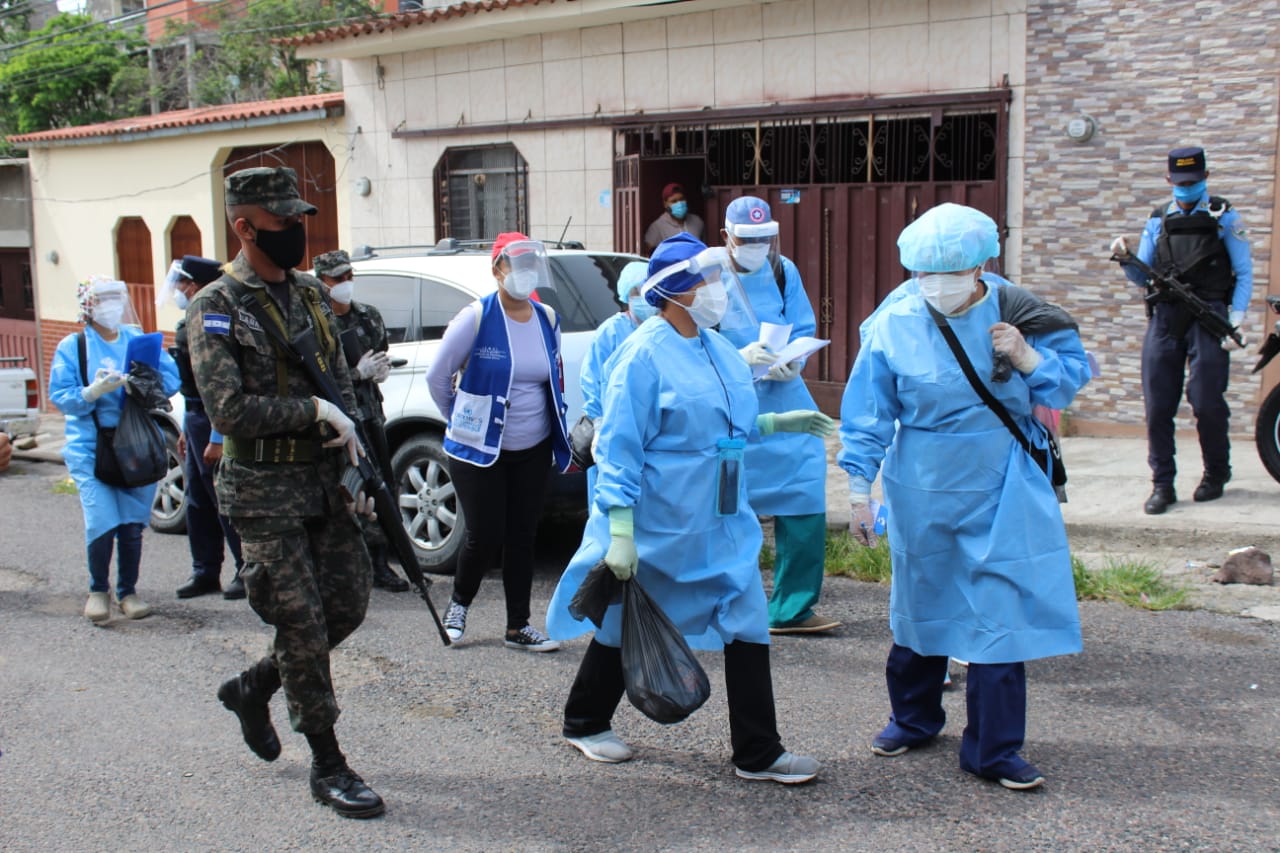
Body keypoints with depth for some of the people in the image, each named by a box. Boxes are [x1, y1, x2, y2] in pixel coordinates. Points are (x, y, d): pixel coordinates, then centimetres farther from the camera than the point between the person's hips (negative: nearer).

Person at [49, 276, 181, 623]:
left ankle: (128, 592, 22)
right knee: (102, 523, -12)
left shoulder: (139, 341, 8)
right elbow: (60, 396, -3)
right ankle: (98, 591, 11)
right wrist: (94, 391, -20)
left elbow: (171, 379, 1)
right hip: (91, 448, -2)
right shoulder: (72, 347, 2)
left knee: (132, 525, 4)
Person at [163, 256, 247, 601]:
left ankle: (249, 569, 6)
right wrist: (187, 430, 22)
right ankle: (205, 572, 21)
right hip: (196, 418, 10)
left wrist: (217, 439, -24)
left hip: (213, 422, -10)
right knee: (198, 501, 13)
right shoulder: (190, 325, 15)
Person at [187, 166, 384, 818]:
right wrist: (313, 411, -16)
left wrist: (353, 457, 0)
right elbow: (229, 411, -18)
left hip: (325, 482, 7)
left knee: (348, 604, 9)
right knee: (303, 624, -2)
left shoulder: (310, 293, 12)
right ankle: (327, 767, 11)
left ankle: (253, 686, 33)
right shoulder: (215, 310, -9)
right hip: (266, 491, -7)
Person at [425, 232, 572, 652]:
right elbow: (438, 375, -4)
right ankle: (458, 603, 26)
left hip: (533, 451, 5)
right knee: (485, 536, -3)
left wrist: (556, 431, 15)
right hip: (479, 449, -4)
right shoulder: (476, 317, -13)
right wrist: (462, 419, 6)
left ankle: (518, 627, 19)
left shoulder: (547, 318, 3)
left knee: (522, 537, 8)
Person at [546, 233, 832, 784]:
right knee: (625, 622, 11)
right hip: (657, 525, -7)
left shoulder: (720, 349, 8)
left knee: (748, 624, 2)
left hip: (722, 522, 7)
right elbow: (619, 446, -18)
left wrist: (776, 423, 8)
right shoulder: (643, 354, -16)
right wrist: (619, 532, -22)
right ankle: (584, 723, 35)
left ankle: (758, 754, 13)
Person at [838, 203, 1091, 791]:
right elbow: (867, 415, -2)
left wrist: (1029, 358, -17)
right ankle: (913, 718, 39)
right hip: (922, 493, 0)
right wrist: (859, 491, -3)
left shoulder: (1016, 311, -5)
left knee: (1000, 612, -2)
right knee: (919, 604, 15)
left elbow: (1071, 380, 2)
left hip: (1003, 491, 0)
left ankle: (993, 750, 13)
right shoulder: (894, 323, -8)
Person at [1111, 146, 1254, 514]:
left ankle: (1216, 473, 17)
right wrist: (1125, 258, -5)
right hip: (1165, 317, 3)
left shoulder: (1224, 216, 8)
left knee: (1206, 401, -6)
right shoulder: (1157, 220, 16)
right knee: (1157, 405, -2)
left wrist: (1236, 320, -8)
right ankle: (1162, 484, 5)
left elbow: (1244, 273, 4)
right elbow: (1142, 276, 16)